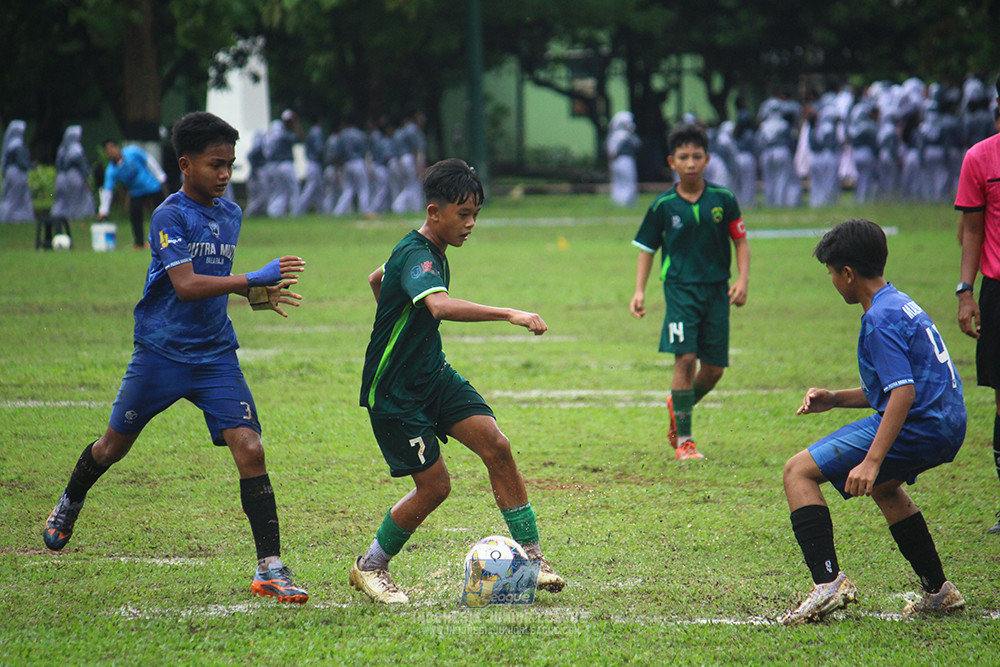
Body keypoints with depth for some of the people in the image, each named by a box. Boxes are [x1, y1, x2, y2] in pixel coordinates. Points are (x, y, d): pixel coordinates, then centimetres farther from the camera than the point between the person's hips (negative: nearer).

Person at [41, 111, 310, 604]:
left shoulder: (231, 214, 8)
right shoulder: (169, 216, -14)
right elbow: (185, 284, -27)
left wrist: (259, 296, 7)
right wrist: (255, 280, -33)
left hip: (215, 355, 4)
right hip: (160, 354, -4)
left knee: (249, 450, -13)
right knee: (115, 445, 14)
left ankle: (270, 568, -12)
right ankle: (70, 504, 47)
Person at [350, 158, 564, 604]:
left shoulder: (431, 252, 7)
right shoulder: (415, 256, -24)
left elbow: (377, 278, 27)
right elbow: (440, 305, -46)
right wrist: (509, 314, -51)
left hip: (434, 375, 9)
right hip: (393, 393, -9)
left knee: (496, 445, -9)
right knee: (435, 485, -6)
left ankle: (531, 556, -6)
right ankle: (369, 567, 16)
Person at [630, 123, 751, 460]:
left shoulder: (723, 199, 0)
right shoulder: (663, 205, -1)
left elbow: (741, 240, 7)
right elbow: (647, 248, 8)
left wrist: (742, 280, -5)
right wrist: (639, 290, -1)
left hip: (717, 290, 2)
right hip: (681, 289, -2)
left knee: (714, 368, 3)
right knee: (685, 358, -16)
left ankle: (679, 404, 35)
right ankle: (683, 439, -8)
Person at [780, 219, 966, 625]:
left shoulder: (881, 319, -15)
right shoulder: (899, 304, 17)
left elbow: (904, 393, -25)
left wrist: (872, 461, -30)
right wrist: (834, 400, 15)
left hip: (917, 426, -10)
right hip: (949, 429, 10)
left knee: (799, 471, -10)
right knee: (882, 486, 39)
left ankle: (828, 583, -21)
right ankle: (938, 591, 41)